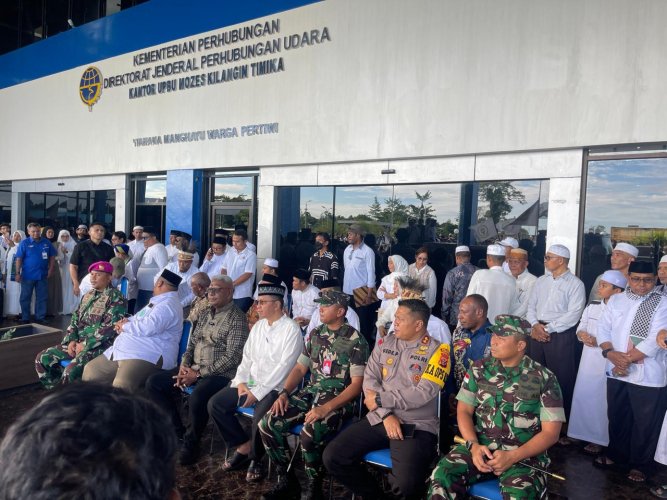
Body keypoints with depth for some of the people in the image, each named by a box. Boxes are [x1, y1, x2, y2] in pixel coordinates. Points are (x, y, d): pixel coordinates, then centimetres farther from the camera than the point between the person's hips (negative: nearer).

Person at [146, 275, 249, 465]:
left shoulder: (237, 318, -12)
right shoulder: (206, 313, 13)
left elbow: (232, 357, -17)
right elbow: (192, 342, 17)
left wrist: (199, 374, -17)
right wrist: (184, 365, -3)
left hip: (220, 374, -8)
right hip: (193, 369, 8)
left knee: (196, 398, -35)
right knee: (153, 383, -1)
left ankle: (190, 442, -7)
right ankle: (177, 429, 10)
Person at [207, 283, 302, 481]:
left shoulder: (291, 329, -13)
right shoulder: (258, 326, 11)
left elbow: (284, 366, -18)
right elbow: (247, 356, 14)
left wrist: (257, 392, -19)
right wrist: (241, 382, -3)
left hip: (276, 388, -7)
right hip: (250, 383, 8)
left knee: (260, 417, -31)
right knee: (215, 404, -5)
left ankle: (256, 458, 1)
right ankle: (244, 446, 8)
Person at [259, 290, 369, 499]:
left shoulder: (355, 341, -11)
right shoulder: (315, 334, 8)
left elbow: (357, 385, -15)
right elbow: (300, 367, 13)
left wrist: (326, 408, -24)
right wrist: (284, 392, -4)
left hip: (338, 399, -6)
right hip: (310, 393, 6)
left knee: (309, 435, -33)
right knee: (268, 424, -11)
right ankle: (286, 479, 9)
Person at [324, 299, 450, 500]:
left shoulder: (437, 351, -6)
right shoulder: (385, 343, 9)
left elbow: (423, 394, -15)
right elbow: (369, 379, 2)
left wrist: (380, 400, -10)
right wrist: (387, 415, -12)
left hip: (416, 426, -5)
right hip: (379, 419, 5)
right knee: (332, 457, -6)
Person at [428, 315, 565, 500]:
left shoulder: (544, 379, -4)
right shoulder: (479, 369, 5)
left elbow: (550, 433, -4)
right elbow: (464, 410, 7)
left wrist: (512, 457, -15)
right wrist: (473, 445, -12)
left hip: (523, 454, -2)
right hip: (481, 447, 2)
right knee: (441, 478, -24)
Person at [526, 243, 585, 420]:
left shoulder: (575, 284, -6)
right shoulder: (541, 281, 13)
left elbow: (573, 315, -14)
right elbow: (531, 306, 11)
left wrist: (548, 328, -14)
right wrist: (535, 325, -7)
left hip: (561, 335, -6)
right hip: (537, 333, 6)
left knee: (561, 377, 0)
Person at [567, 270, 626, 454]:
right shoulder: (592, 306, 7)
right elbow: (580, 328, 8)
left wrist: (599, 341, -23)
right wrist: (583, 335, -12)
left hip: (608, 361, -5)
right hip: (588, 358, 6)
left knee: (602, 399, 4)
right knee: (582, 395, 11)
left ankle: (599, 439, 19)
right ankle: (580, 432, 26)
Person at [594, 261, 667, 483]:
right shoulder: (615, 300, 7)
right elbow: (603, 328, 3)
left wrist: (626, 359, -14)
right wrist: (611, 354, -13)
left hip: (648, 375, -4)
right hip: (616, 371, 4)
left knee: (645, 422, 8)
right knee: (616, 417, 18)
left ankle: (640, 464, 26)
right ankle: (616, 454, 37)